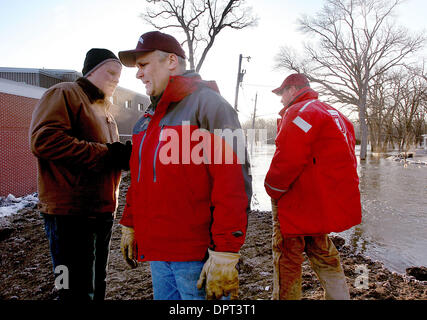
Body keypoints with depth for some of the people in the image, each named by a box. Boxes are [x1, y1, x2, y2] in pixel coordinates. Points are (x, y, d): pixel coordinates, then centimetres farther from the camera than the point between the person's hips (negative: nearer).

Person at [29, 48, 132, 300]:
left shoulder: (105, 112, 22)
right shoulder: (64, 94, -5)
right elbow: (44, 140, -21)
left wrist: (125, 156, -1)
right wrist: (105, 154, -20)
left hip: (103, 211, 9)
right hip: (71, 213, -9)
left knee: (96, 286, 18)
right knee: (79, 291, -2)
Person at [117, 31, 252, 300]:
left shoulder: (206, 102, -10)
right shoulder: (149, 118, 17)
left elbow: (233, 181, -18)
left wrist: (225, 253, -21)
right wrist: (130, 226, 20)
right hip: (157, 251, 8)